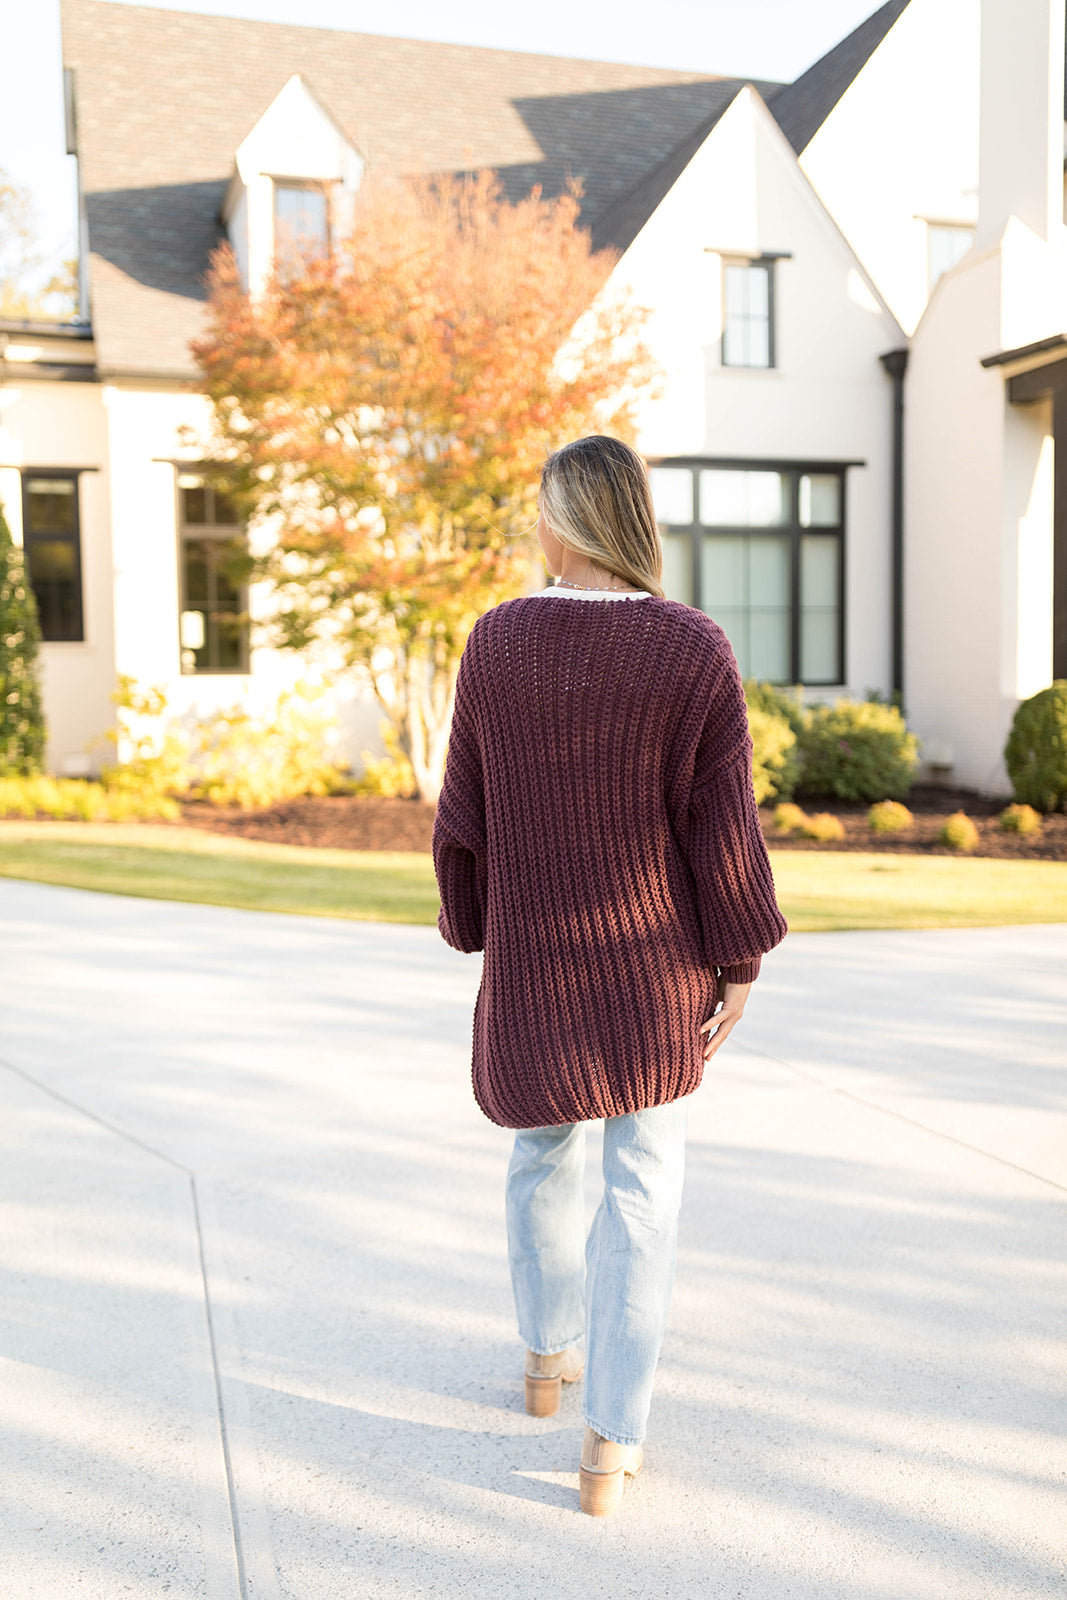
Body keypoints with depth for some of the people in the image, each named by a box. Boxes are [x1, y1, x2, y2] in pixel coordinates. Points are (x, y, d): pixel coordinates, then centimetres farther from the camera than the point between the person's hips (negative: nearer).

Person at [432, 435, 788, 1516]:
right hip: (659, 965, -2)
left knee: (544, 1150, 24)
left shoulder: (495, 643, -7)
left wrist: (472, 931, 12)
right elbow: (722, 829, -11)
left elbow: (464, 818, -2)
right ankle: (612, 1444, 12)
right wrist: (741, 962, 0)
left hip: (533, 959, 2)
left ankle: (547, 1356, 42)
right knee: (642, 1186, 8)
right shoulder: (697, 652, -13)